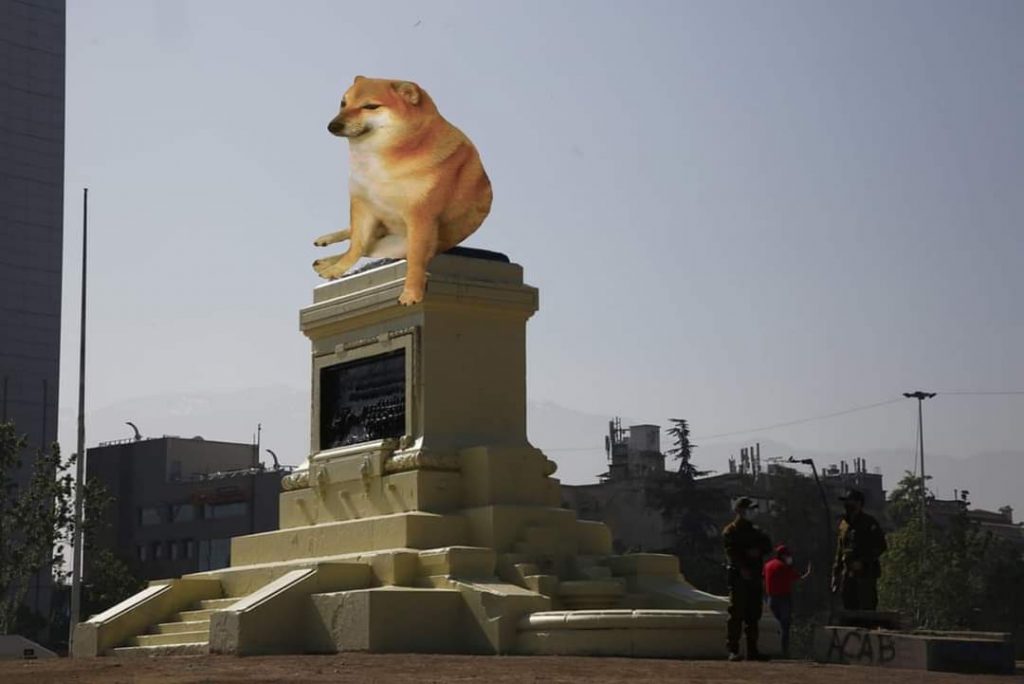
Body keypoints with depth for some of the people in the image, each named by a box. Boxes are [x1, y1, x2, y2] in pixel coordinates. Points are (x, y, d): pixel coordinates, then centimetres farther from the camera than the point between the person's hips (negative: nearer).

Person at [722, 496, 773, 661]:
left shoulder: (754, 530, 21)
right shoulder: (730, 531, 1)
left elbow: (768, 546, 14)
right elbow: (731, 552, -11)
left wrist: (758, 550, -8)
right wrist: (742, 569, -22)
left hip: (754, 577, 7)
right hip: (738, 576, -7)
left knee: (753, 615, 7)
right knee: (736, 614, -11)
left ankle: (752, 650, 11)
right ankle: (733, 650, -11)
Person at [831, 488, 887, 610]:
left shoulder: (869, 523, -5)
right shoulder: (844, 523, 15)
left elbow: (881, 546, -10)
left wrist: (862, 562, -18)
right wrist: (836, 576, 14)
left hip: (866, 574, -7)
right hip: (847, 575, 7)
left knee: (867, 608, -10)